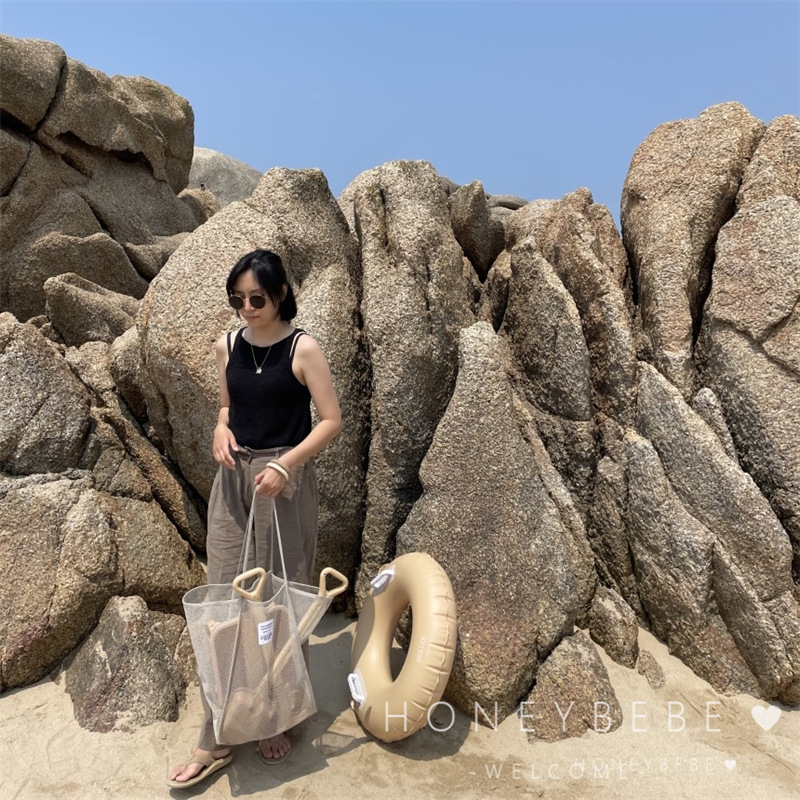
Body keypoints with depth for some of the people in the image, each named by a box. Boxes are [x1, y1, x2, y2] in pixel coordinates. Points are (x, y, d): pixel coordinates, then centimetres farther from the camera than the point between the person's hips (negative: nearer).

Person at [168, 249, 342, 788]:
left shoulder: (302, 348, -9)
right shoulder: (228, 346, 6)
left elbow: (332, 421, -10)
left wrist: (284, 465, -21)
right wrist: (221, 430, -4)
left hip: (286, 482, -4)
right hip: (233, 480, 5)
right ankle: (217, 740, 17)